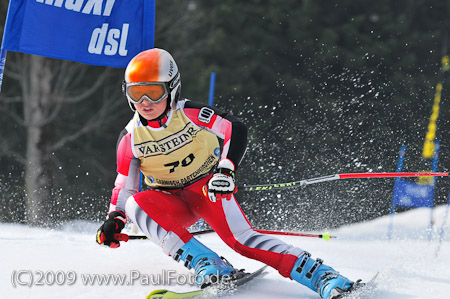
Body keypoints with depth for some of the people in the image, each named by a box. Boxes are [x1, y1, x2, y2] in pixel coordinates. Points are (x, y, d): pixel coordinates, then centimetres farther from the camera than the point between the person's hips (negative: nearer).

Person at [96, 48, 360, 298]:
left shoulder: (190, 113, -15)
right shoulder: (130, 138, -7)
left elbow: (236, 130, -14)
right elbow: (125, 184, 4)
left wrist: (225, 170, -28)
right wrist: (115, 220, -11)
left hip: (208, 188, -3)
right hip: (172, 202, 3)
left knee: (240, 238, -28)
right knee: (136, 204, -29)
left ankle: (321, 275, -34)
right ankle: (206, 264, -34)